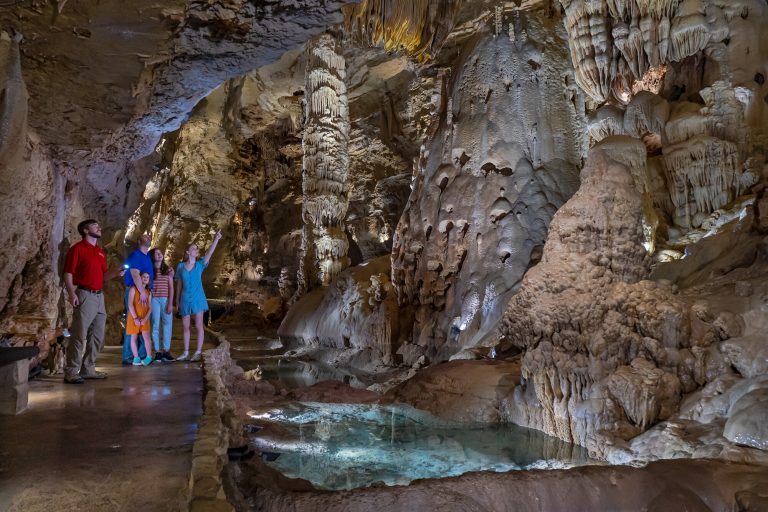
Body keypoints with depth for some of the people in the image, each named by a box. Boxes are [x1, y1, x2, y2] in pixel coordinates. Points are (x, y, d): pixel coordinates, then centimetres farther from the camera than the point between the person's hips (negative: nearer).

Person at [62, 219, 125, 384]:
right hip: (85, 295, -8)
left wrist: (115, 272, 1)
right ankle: (71, 372, -2)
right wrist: (71, 292, -23)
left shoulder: (100, 252, 18)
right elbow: (68, 273, -10)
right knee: (79, 335, -8)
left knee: (97, 336, 10)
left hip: (99, 296, 8)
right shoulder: (77, 248, -3)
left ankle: (88, 369, 19)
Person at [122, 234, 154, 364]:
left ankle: (141, 354, 17)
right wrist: (142, 292, -24)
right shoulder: (135, 256, -9)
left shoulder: (148, 257, 17)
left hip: (146, 293, 9)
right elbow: (135, 274, -20)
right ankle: (128, 356, -3)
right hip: (134, 292, -9)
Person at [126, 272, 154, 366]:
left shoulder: (149, 292, 9)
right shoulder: (133, 289, -3)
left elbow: (150, 308, 5)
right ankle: (136, 358, 7)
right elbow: (130, 304, -11)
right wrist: (135, 318, -16)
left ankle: (149, 357, -1)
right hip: (134, 317, -3)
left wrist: (145, 318, -10)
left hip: (144, 318, 3)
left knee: (146, 336, -4)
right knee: (134, 337, 3)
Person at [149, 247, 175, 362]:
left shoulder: (168, 270, 10)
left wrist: (170, 303, -2)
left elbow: (171, 288, 7)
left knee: (167, 324, -1)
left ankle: (166, 350, 5)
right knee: (155, 325, -1)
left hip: (166, 299, 1)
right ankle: (157, 351, 4)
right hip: (154, 299, -1)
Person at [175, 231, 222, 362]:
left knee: (198, 326, -2)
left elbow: (209, 252, -14)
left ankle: (198, 352, 3)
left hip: (198, 298, -2)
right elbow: (179, 285, 7)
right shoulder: (181, 266, 3)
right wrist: (177, 301, 7)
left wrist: (216, 239, -26)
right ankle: (186, 352, 18)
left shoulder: (200, 264, 1)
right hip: (185, 299, 2)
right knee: (185, 327, 8)